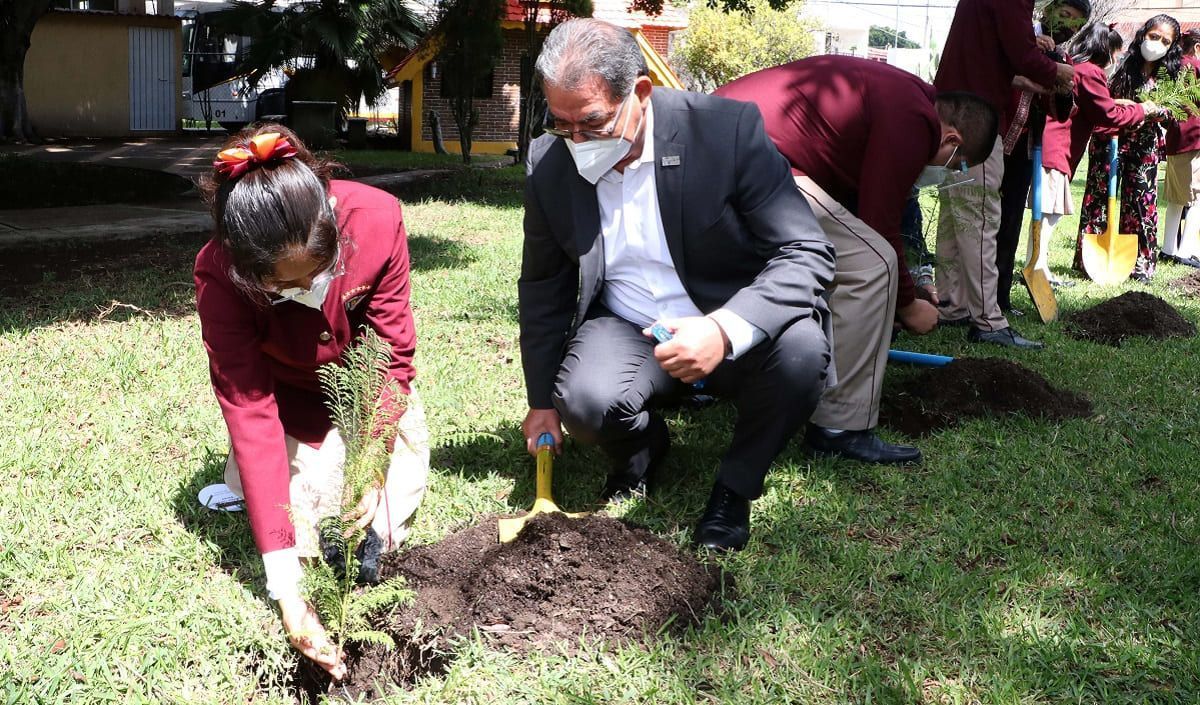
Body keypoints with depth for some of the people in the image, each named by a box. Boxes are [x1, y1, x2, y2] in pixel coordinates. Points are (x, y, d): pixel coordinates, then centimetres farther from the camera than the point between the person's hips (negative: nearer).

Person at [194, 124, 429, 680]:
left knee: (390, 515, -12)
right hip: (288, 389, -1)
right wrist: (285, 588, -42)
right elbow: (249, 414, -38)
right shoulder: (220, 275, -36)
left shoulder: (377, 218, -34)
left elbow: (393, 349, -24)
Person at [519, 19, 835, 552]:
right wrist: (541, 402, 10)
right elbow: (543, 288, 8)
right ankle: (642, 447, 10)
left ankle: (735, 486, -4)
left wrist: (726, 329, -39)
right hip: (627, 331, 2)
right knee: (585, 402, -30)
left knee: (800, 348, -33)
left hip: (736, 334, -2)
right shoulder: (549, 162, -7)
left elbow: (808, 254, -22)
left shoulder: (727, 129, -20)